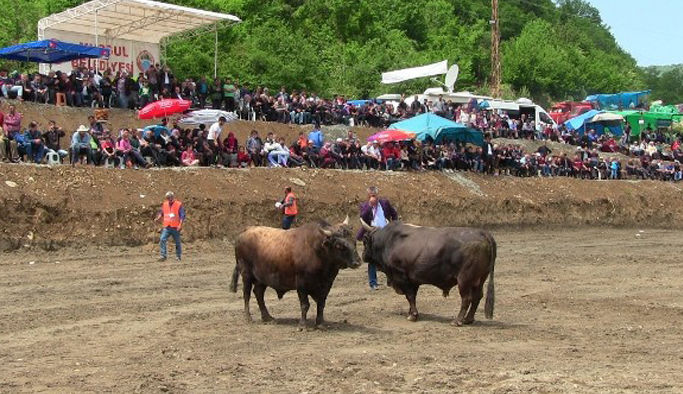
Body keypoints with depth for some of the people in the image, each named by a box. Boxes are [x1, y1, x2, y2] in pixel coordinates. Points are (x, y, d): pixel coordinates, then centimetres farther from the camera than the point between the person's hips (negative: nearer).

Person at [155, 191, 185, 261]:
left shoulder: (179, 205, -4)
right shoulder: (164, 204, 11)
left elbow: (182, 216, -7)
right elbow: (161, 213, 21)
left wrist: (180, 225, -16)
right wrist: (158, 218, 0)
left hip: (175, 227, -3)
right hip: (166, 227, 4)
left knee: (177, 242, 6)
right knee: (162, 240, -12)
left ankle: (178, 256, 18)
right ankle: (163, 256, -10)